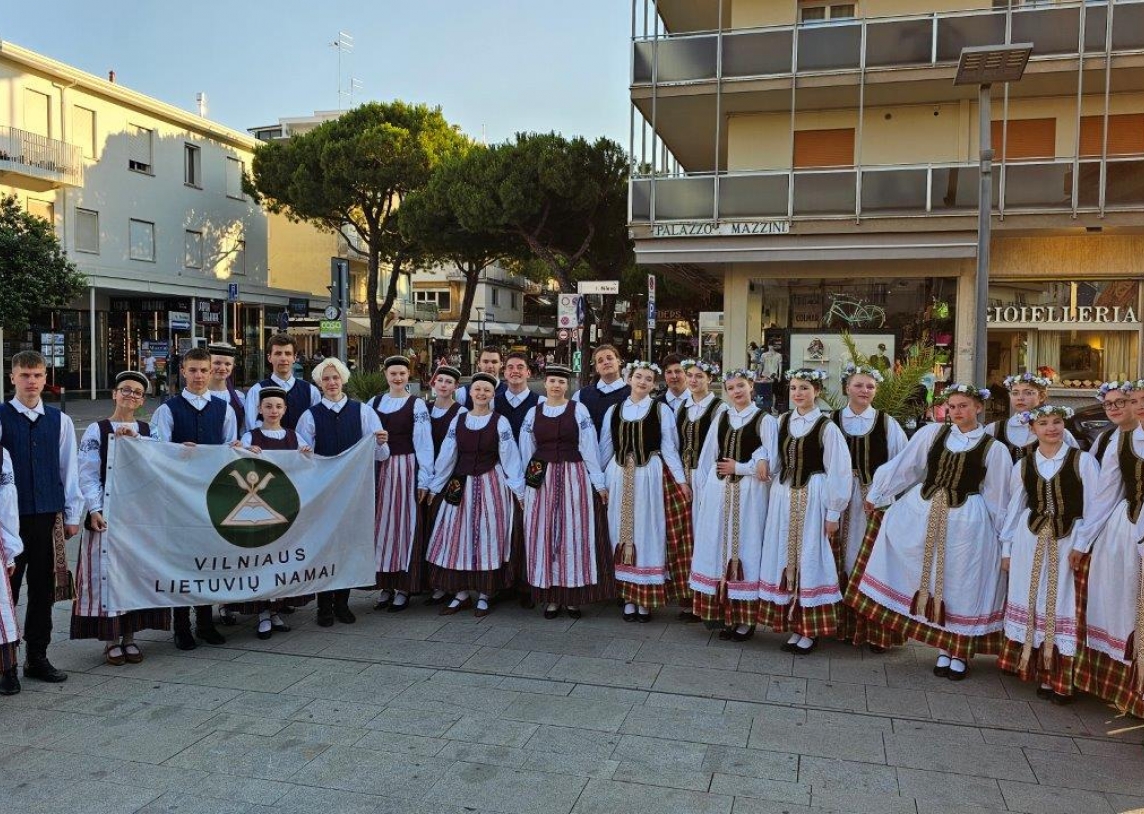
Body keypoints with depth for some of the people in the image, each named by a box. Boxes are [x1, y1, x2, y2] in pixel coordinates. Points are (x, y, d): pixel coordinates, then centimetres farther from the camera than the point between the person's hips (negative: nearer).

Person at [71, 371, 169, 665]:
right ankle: (111, 639, 9)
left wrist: (134, 439, -17)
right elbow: (88, 475, -4)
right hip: (107, 513, -3)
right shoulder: (96, 430, 0)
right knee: (107, 572, -2)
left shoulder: (147, 431, 9)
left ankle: (130, 636, 17)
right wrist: (94, 510, -12)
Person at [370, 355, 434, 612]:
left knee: (404, 525, 1)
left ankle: (403, 589, 9)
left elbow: (423, 443, -5)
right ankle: (385, 587, 17)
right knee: (381, 526, 7)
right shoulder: (374, 403, 8)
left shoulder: (416, 405, -3)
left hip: (405, 470, -4)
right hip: (378, 470, 4)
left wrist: (424, 480, -8)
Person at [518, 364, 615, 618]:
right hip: (542, 481, 2)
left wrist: (599, 483, -3)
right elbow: (526, 452, 10)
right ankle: (551, 596, 13)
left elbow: (589, 447, -2)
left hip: (574, 478, -2)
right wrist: (525, 486, 10)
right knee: (545, 535, 4)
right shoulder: (533, 413, 7)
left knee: (574, 534, 1)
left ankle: (573, 596, 11)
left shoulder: (579, 410, 0)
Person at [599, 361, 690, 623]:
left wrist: (681, 480, -5)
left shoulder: (662, 410, 0)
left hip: (649, 475, -3)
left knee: (646, 531, 3)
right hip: (619, 475, 3)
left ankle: (645, 599, 12)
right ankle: (628, 598, 15)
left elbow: (669, 447, 0)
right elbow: (605, 448, 12)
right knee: (621, 531, 6)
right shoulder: (614, 410, 9)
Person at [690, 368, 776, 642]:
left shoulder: (765, 420, -3)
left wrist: (739, 468, -7)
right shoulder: (721, 416, 12)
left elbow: (770, 463, -8)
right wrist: (702, 487, 8)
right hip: (719, 490, 5)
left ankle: (746, 618, 6)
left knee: (745, 548, -1)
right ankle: (726, 613, 15)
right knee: (719, 547, 6)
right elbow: (708, 454, 13)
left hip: (749, 492, -5)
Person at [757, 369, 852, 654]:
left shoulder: (827, 427, -9)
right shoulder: (782, 422, 6)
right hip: (783, 497, 5)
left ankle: (811, 631, 13)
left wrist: (833, 513, -9)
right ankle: (794, 625, 19)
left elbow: (839, 472, -9)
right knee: (785, 559, 8)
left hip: (813, 499, -5)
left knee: (809, 559, 0)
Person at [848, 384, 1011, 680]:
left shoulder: (994, 449, -2)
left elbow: (998, 499, 3)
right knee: (931, 583, 9)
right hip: (922, 515, 3)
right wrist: (876, 494, 11)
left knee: (959, 586, 6)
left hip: (965, 522, -2)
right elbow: (902, 466, 8)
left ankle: (960, 652, 23)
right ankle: (943, 649, 24)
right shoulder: (931, 433, 2)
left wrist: (1003, 538, 5)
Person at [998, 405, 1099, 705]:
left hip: (1068, 542, -2)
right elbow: (1014, 508, 10)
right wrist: (1006, 549, 9)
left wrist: (1081, 544, -10)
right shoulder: (1023, 465, 6)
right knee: (1029, 602, 8)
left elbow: (1095, 507, -5)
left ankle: (1057, 678, 11)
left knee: (1061, 607, 2)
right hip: (1030, 541, 3)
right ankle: (1031, 667, 21)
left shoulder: (1083, 461, -3)